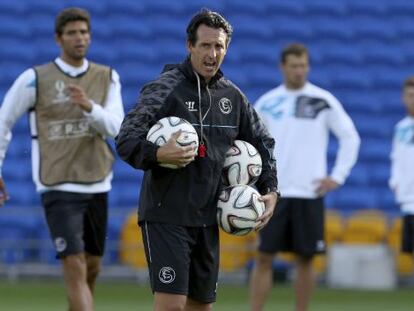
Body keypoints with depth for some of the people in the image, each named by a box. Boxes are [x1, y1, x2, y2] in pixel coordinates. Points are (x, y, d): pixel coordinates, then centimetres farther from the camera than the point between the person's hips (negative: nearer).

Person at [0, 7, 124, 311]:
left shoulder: (107, 78, 6)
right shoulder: (35, 79, -4)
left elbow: (114, 127, -7)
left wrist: (88, 105, -25)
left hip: (97, 185, 4)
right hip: (58, 187, -4)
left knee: (92, 268, 14)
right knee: (75, 268, -15)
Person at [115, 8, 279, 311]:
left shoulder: (232, 96, 10)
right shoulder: (166, 88, -9)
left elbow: (263, 141, 24)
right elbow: (126, 139, -18)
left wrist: (270, 190, 11)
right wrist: (158, 154, -36)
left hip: (207, 218, 7)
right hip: (166, 215, -7)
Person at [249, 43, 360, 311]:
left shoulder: (323, 101, 0)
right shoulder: (267, 103, 5)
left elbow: (351, 138, 4)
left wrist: (338, 177, -1)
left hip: (309, 193, -1)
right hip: (273, 193, 1)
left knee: (305, 259, 4)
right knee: (264, 257, -4)